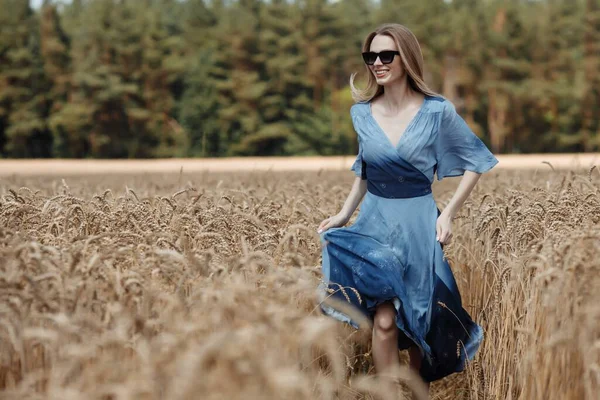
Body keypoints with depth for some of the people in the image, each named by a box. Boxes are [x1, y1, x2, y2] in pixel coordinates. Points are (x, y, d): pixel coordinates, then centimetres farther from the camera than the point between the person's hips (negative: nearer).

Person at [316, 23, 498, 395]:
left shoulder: (437, 110, -10)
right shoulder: (362, 112, 0)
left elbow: (475, 163, -1)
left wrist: (449, 213, -8)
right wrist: (344, 214, 7)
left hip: (418, 224, -2)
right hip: (374, 223, 2)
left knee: (418, 322, 10)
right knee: (385, 322, -12)